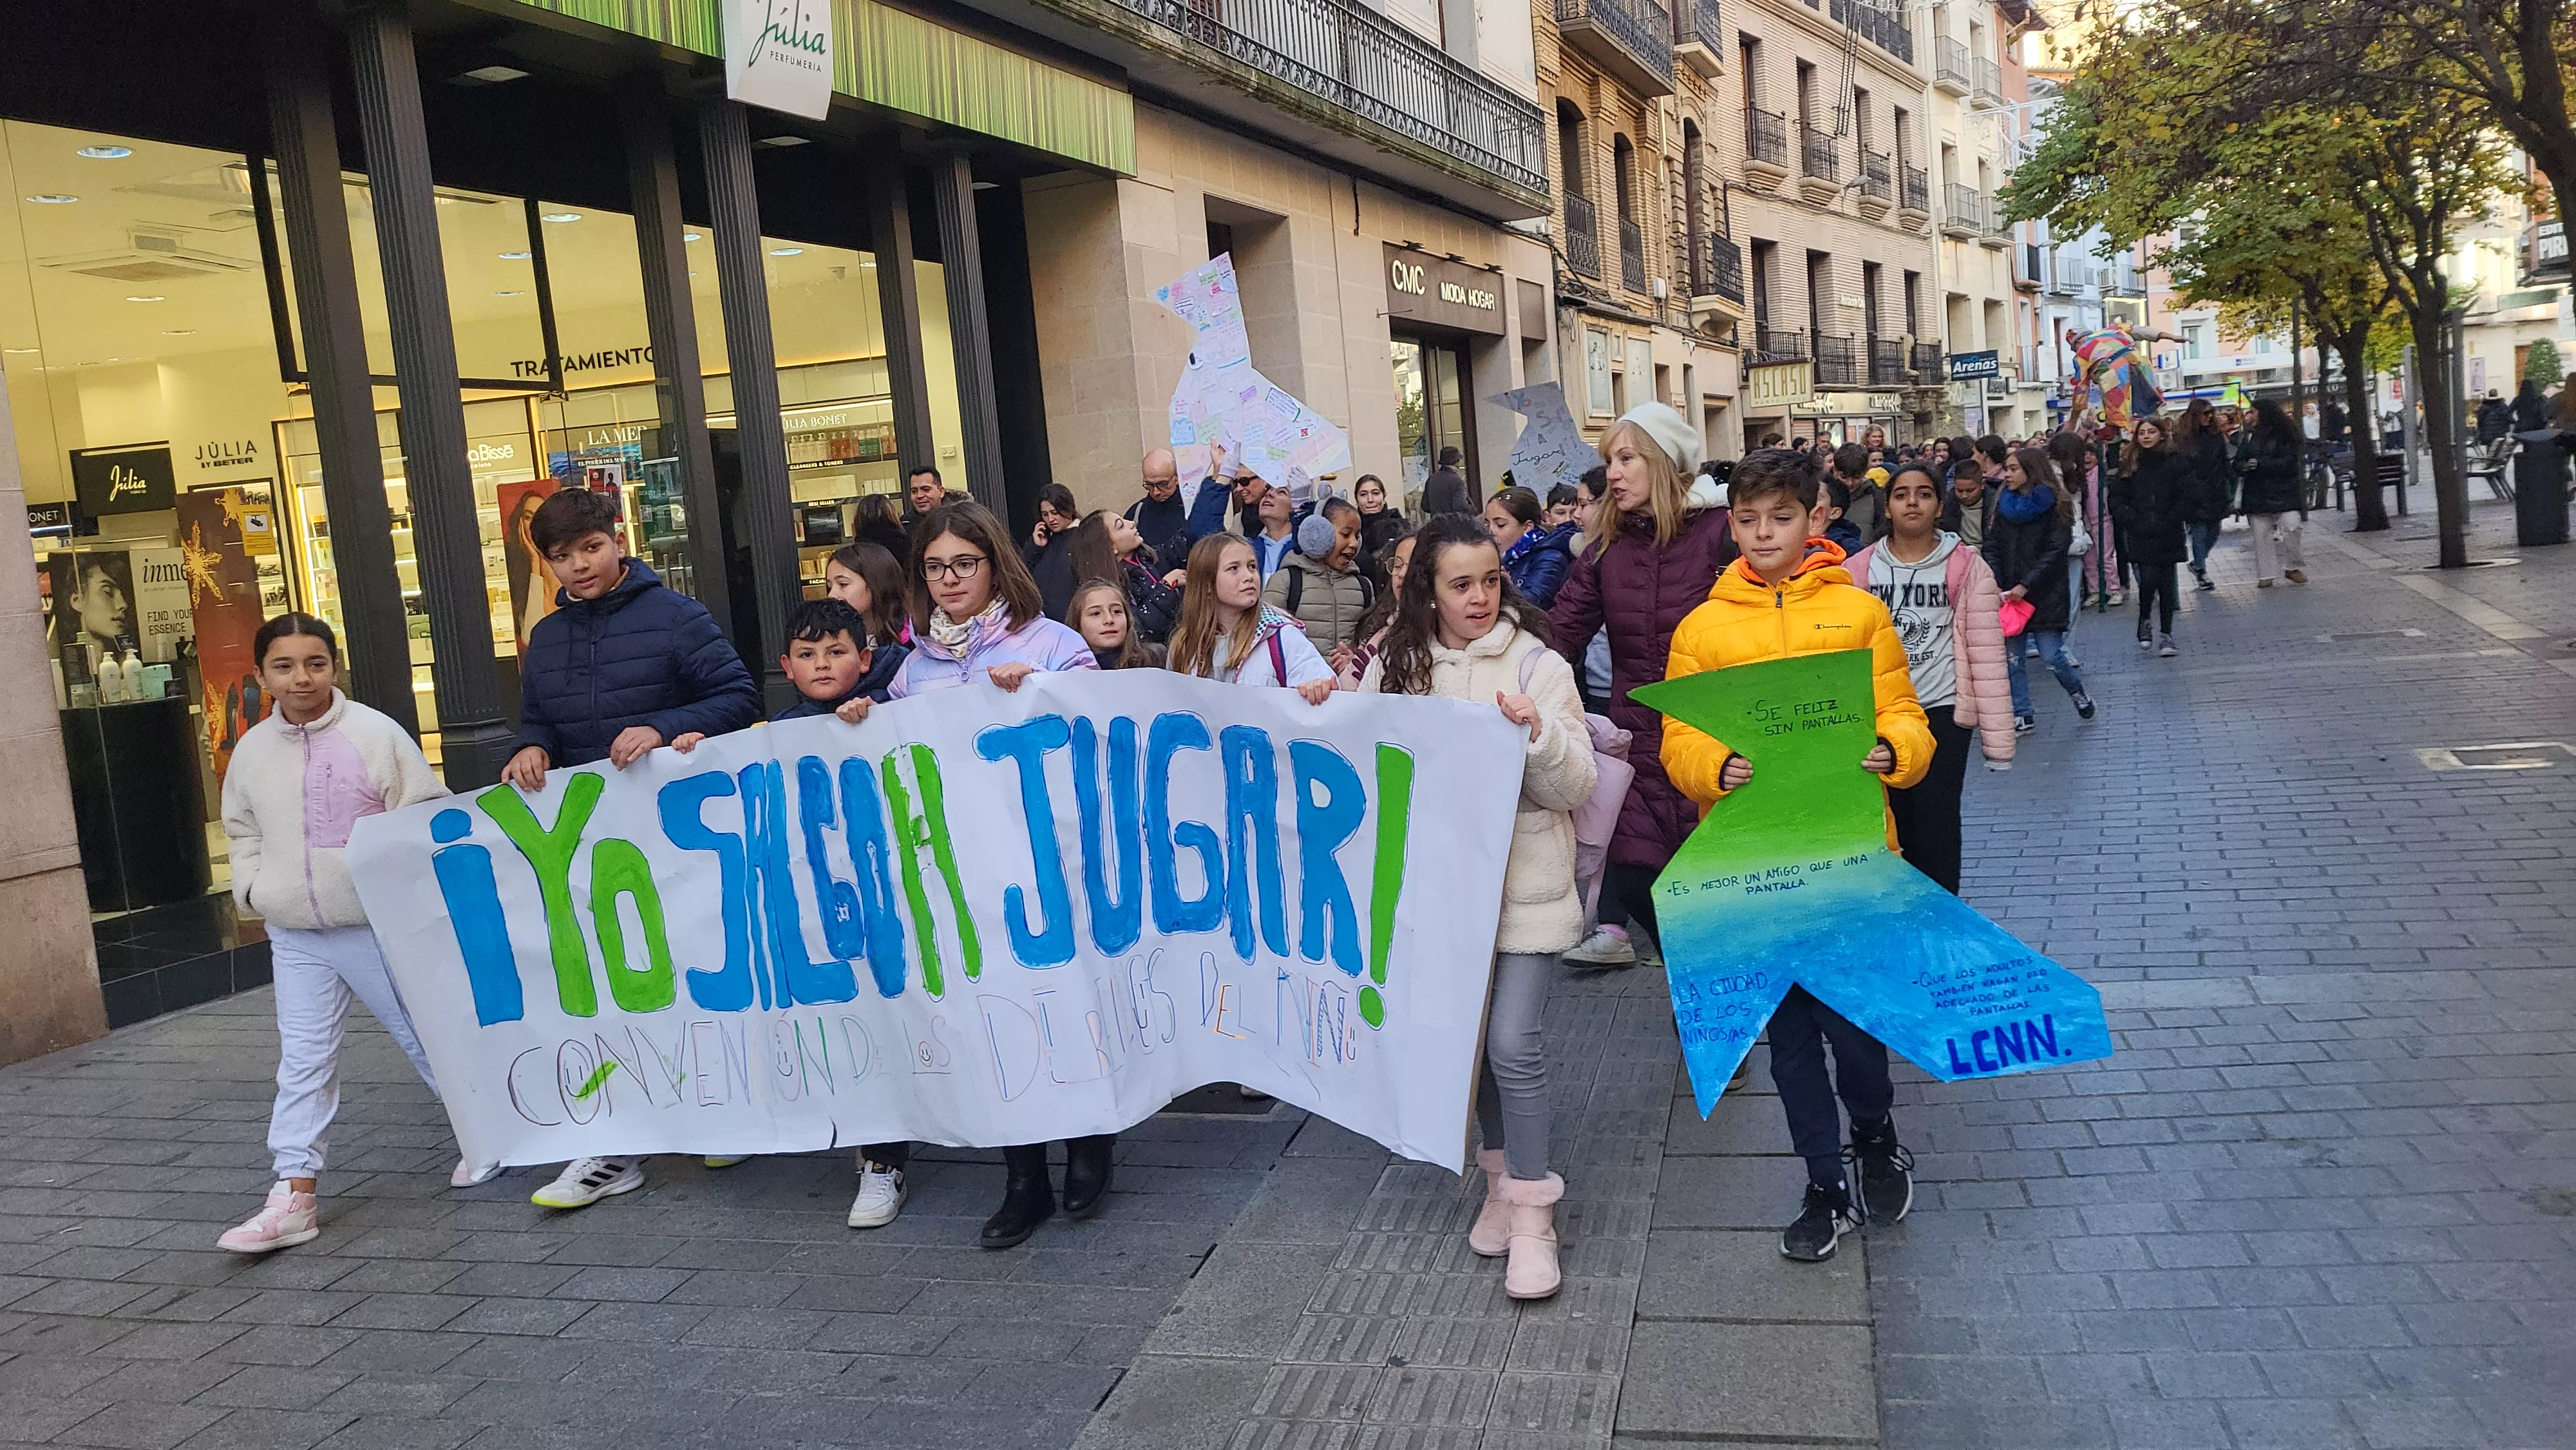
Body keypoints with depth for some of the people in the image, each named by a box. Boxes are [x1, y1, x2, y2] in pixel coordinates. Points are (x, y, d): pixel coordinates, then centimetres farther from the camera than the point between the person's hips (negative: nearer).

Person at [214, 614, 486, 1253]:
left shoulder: (376, 734, -8)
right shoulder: (252, 751, 7)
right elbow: (242, 830, 21)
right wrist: (253, 887, 7)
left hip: (380, 925, -4)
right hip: (297, 937, 4)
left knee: (427, 1037, 8)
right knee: (303, 1064, 5)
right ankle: (295, 1196, 8)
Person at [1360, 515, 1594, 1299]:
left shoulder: (1537, 665, -6)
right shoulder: (1395, 667, 3)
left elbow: (1576, 787, -7)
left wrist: (1539, 733, -25)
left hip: (1524, 885, -3)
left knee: (1515, 1044, -9)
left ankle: (1531, 1213, 7)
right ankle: (1501, 1176, 34)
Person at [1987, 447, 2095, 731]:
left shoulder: (2053, 506, -6)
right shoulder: (2004, 505, 8)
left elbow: (2055, 552, -12)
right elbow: (1992, 546, 5)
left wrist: (2026, 585, -18)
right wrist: (1994, 584, -9)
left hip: (2045, 595, -5)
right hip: (2008, 595, 5)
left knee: (2052, 656, -4)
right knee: (2011, 659, 3)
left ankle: (2078, 693, 23)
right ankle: (2023, 716, 12)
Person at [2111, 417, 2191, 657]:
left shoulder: (2176, 462, 0)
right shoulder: (2129, 464, 5)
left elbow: (2190, 497, -2)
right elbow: (2116, 500, 5)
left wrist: (2169, 521, -8)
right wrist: (2134, 522, -7)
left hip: (2168, 536, 0)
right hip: (2140, 536, 0)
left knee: (2166, 584, 3)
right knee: (2148, 580, -12)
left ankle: (2166, 635, 12)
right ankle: (2144, 622, 14)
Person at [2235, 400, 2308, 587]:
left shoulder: (2286, 435, -1)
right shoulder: (2251, 436, 12)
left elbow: (2289, 462, -10)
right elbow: (2239, 461, 9)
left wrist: (2261, 464, -17)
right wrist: (2245, 466, -14)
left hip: (2284, 492, -4)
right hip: (2258, 493, 4)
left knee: (2291, 525, -16)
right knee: (2261, 533, 2)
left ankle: (2293, 567, 4)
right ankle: (2264, 576, 8)